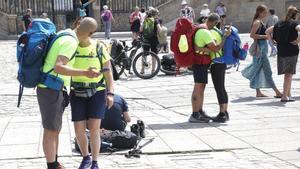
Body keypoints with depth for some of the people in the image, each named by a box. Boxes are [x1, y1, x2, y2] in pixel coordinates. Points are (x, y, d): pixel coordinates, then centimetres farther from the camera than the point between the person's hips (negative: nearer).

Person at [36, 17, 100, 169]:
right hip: (52, 90, -9)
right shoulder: (71, 42, -18)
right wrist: (85, 73, -34)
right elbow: (59, 67, -30)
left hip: (49, 89, 9)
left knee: (55, 128, 18)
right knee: (51, 131, -1)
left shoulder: (62, 35, 11)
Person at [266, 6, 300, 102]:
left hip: (281, 52, 5)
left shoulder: (279, 24, 10)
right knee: (289, 74, 1)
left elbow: (268, 31, 13)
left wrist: (273, 41, 10)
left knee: (287, 73, 16)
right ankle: (285, 96, -2)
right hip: (292, 51, -5)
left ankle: (288, 94, 22)